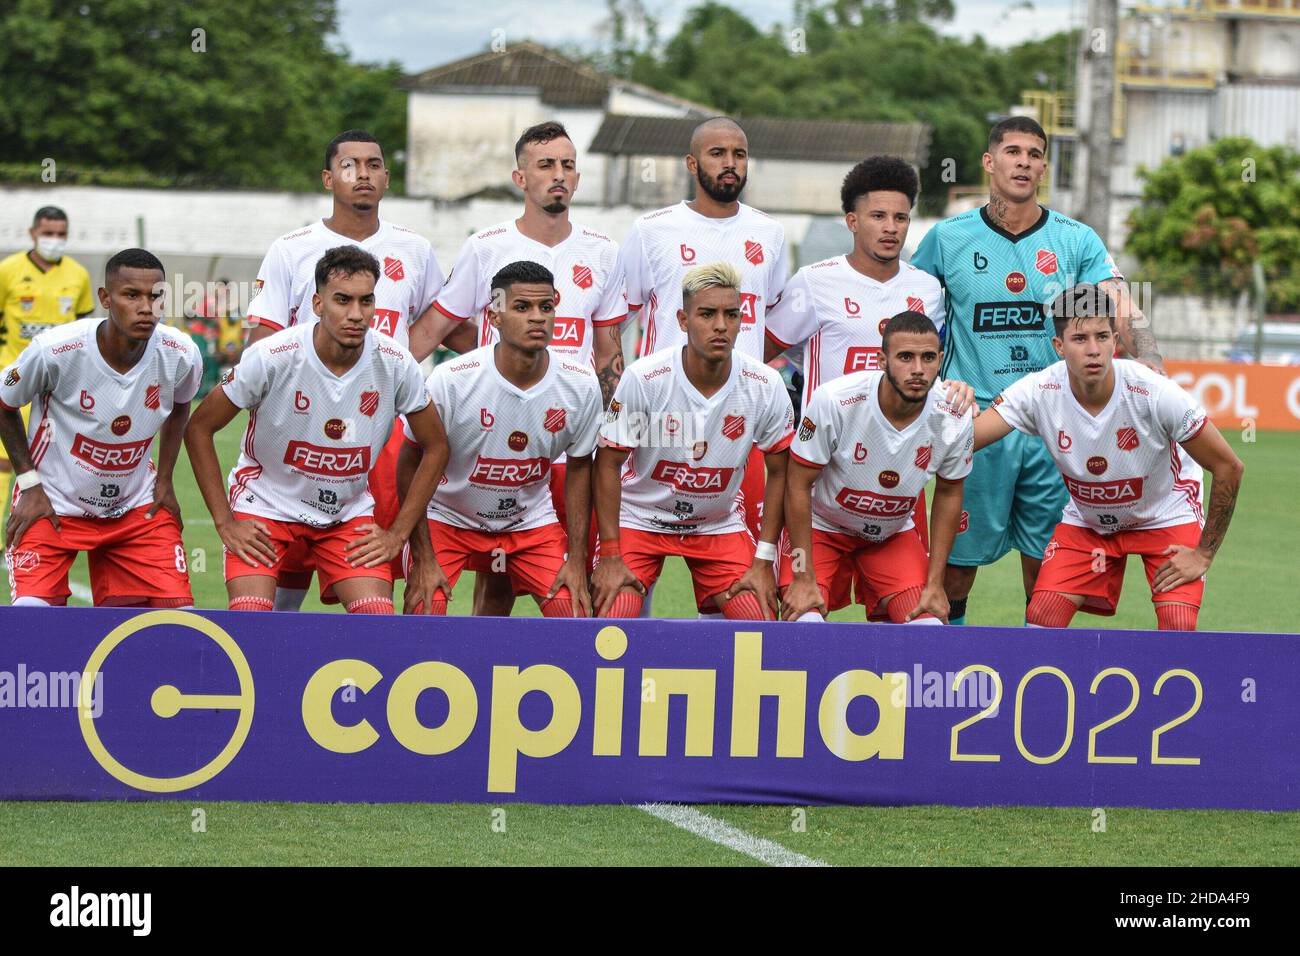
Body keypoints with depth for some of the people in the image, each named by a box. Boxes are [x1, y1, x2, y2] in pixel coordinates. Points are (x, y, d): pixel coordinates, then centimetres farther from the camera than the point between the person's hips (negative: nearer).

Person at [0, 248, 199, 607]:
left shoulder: (181, 355, -14)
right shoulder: (55, 349, -25)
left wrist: (164, 480, 6)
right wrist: (30, 483, -8)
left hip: (138, 508, 3)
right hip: (53, 507, -3)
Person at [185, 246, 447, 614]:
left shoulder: (396, 365, -15)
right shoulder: (272, 356, -22)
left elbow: (435, 448, 1)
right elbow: (199, 428, -11)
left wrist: (398, 533, -3)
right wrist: (225, 523, -12)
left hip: (349, 513, 2)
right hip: (266, 506, -2)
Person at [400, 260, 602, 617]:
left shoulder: (582, 386, -14)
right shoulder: (450, 380, -24)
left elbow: (579, 467, 2)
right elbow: (411, 465, -13)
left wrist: (577, 560, -1)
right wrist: (423, 559, -14)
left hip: (532, 521, 3)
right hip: (448, 517, -3)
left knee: (576, 616, -13)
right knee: (424, 613, -21)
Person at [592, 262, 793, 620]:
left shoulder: (765, 386, -14)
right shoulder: (643, 377, -20)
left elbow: (779, 472, -1)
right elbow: (609, 463, -12)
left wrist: (764, 560, -4)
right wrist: (610, 555, -14)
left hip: (720, 525, 2)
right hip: (640, 519, -2)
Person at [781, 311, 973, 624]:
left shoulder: (955, 419, -19)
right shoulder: (834, 400, -29)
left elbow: (948, 493, -1)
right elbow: (798, 484, -18)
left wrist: (934, 584, -2)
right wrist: (804, 578, -17)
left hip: (894, 535, 3)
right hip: (822, 527, -3)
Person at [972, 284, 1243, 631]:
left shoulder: (1155, 393, -30)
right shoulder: (1040, 391, -24)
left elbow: (1228, 467, -20)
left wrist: (1204, 553, -15)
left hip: (1167, 517, -2)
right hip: (1086, 521, 2)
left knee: (1178, 628, -20)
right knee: (1041, 618, -13)